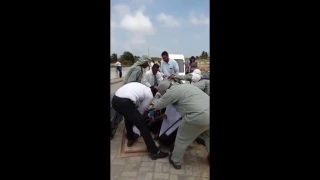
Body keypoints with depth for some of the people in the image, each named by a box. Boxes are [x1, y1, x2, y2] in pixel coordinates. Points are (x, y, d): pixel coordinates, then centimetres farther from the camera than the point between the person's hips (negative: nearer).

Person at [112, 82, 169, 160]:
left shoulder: (140, 87, 31)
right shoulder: (150, 95, 12)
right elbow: (141, 109, 14)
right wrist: (137, 117, 33)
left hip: (115, 99, 8)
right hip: (125, 103, -7)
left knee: (129, 117, 35)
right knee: (142, 125, 6)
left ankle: (130, 139, 48)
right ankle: (154, 152, 15)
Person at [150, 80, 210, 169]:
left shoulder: (171, 92, 0)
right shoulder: (185, 85, 24)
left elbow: (157, 106, 8)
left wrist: (157, 97, 28)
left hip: (198, 117, -8)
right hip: (208, 113, 8)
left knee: (182, 139, 16)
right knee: (207, 136, 34)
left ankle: (176, 161, 34)